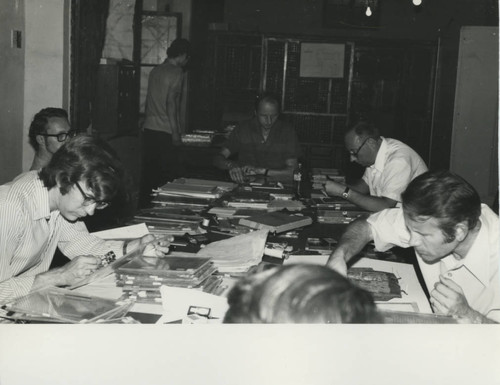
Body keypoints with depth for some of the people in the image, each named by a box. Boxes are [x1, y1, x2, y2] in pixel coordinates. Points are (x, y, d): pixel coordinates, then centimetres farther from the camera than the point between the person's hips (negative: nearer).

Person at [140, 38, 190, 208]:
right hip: (165, 131, -7)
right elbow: (170, 102, -16)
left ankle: (145, 207, 16)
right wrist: (176, 132, -15)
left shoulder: (155, 71, 14)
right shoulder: (177, 72, -9)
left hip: (149, 129, 8)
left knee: (149, 173, 11)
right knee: (168, 175, -1)